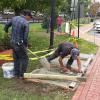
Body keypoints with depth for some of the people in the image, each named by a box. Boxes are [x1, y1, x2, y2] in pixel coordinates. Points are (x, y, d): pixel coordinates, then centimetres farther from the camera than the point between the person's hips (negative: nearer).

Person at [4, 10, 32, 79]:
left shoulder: (14, 18, 2)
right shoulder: (26, 23, -18)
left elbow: (6, 26, 17)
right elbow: (25, 37, -18)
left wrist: (6, 30, 41)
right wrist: (26, 45, 1)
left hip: (13, 42, 7)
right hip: (19, 43, -7)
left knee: (16, 58, 19)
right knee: (25, 58, 8)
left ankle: (17, 74, 27)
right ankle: (22, 75, 12)